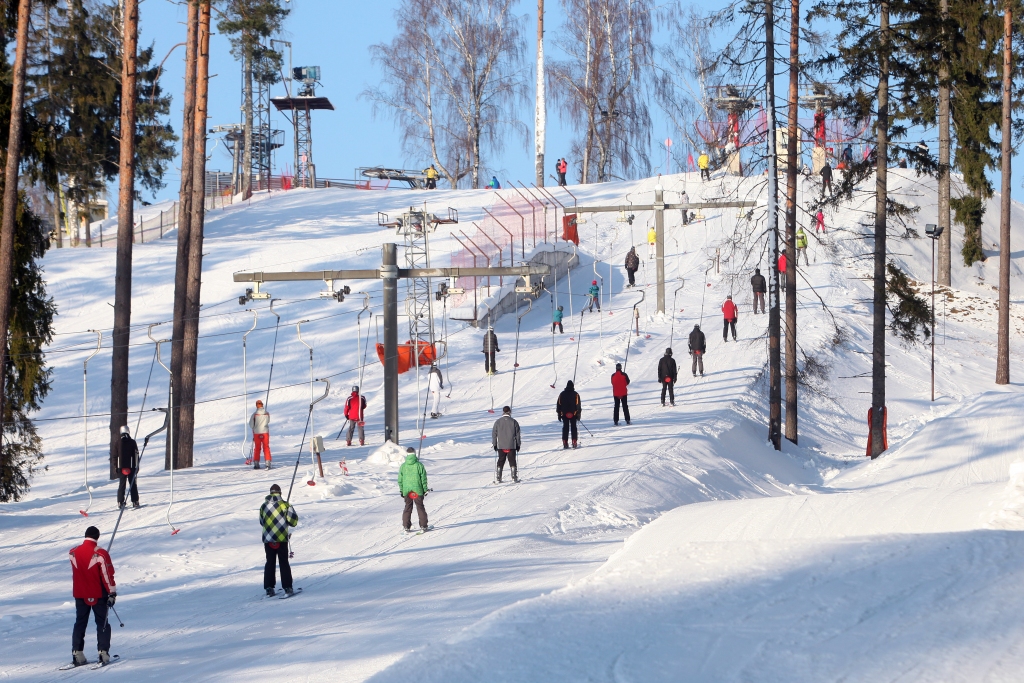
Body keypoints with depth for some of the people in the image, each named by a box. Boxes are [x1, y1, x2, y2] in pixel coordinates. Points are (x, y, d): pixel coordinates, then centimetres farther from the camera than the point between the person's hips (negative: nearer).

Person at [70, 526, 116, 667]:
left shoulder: (73, 553, -1)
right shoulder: (100, 553, -16)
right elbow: (107, 574, -14)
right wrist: (112, 593, -8)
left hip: (80, 594, 4)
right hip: (98, 594, -4)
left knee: (80, 624, 13)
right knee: (102, 624, 6)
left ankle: (77, 655, 8)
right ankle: (103, 653, -2)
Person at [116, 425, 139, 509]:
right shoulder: (132, 442, -3)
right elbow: (136, 455, -1)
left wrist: (116, 467, 9)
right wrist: (137, 466, 6)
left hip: (121, 467, 1)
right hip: (131, 467, -1)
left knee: (122, 484, 7)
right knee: (133, 485, 5)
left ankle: (120, 502, 2)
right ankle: (135, 502, 2)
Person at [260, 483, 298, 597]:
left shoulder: (264, 506, 2)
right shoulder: (284, 505, -8)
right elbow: (292, 521, -6)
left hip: (268, 539, 2)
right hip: (282, 538, -2)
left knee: (270, 563, 11)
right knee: (284, 563, 6)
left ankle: (269, 587, 5)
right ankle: (287, 587, 1)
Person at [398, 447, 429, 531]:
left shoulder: (403, 466, -2)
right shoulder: (419, 465, -9)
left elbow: (400, 480, 3)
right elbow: (424, 479, -5)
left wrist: (401, 490, 13)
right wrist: (425, 490, 5)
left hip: (406, 491, 2)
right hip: (418, 490, -2)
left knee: (407, 508, 12)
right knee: (420, 507, 8)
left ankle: (406, 526, 10)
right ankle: (423, 525, 9)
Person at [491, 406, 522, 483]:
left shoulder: (498, 422, -2)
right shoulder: (514, 422, -5)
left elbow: (494, 434, 3)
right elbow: (518, 434, 0)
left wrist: (494, 444, 13)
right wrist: (518, 445, 10)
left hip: (501, 446, 1)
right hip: (511, 446, -1)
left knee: (501, 461, 9)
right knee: (512, 461, 8)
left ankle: (498, 478, 5)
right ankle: (514, 477, 4)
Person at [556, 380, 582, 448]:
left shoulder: (562, 394, 4)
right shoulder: (576, 394, -2)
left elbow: (558, 404, 6)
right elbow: (578, 405, -2)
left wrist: (559, 414, 11)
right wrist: (578, 414, 4)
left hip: (564, 414, 2)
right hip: (573, 414, -2)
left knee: (565, 428, 6)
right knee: (573, 427, 4)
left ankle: (565, 443, 1)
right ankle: (574, 442, -3)